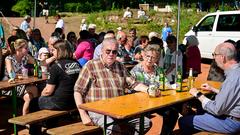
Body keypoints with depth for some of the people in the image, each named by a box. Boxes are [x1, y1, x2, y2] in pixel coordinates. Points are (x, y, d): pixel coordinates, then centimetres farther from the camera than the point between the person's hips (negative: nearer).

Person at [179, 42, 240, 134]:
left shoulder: (232, 77, -28)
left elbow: (217, 110, -24)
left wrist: (198, 95, -11)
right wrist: (213, 90, 17)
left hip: (231, 122, -10)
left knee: (183, 121, -7)